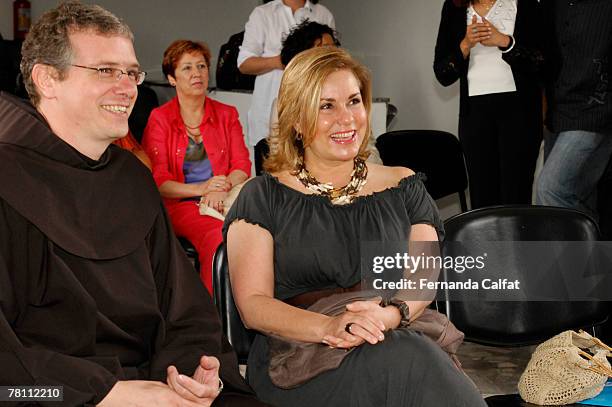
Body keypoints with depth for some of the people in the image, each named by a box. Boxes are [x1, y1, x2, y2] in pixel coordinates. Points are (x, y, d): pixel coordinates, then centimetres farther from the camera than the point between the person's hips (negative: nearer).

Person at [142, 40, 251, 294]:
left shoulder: (226, 115, 18)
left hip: (225, 201, 3)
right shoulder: (159, 119, 9)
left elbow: (242, 166, 9)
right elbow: (157, 179, 1)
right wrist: (201, 189, -15)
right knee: (217, 237, -36)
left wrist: (223, 189, -14)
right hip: (179, 205, -2)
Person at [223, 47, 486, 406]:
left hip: (402, 342, 4)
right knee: (406, 363, -34)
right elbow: (252, 304, -2)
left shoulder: (403, 187, 16)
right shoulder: (263, 197, 8)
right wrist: (328, 328, -22)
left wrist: (388, 315, -21)